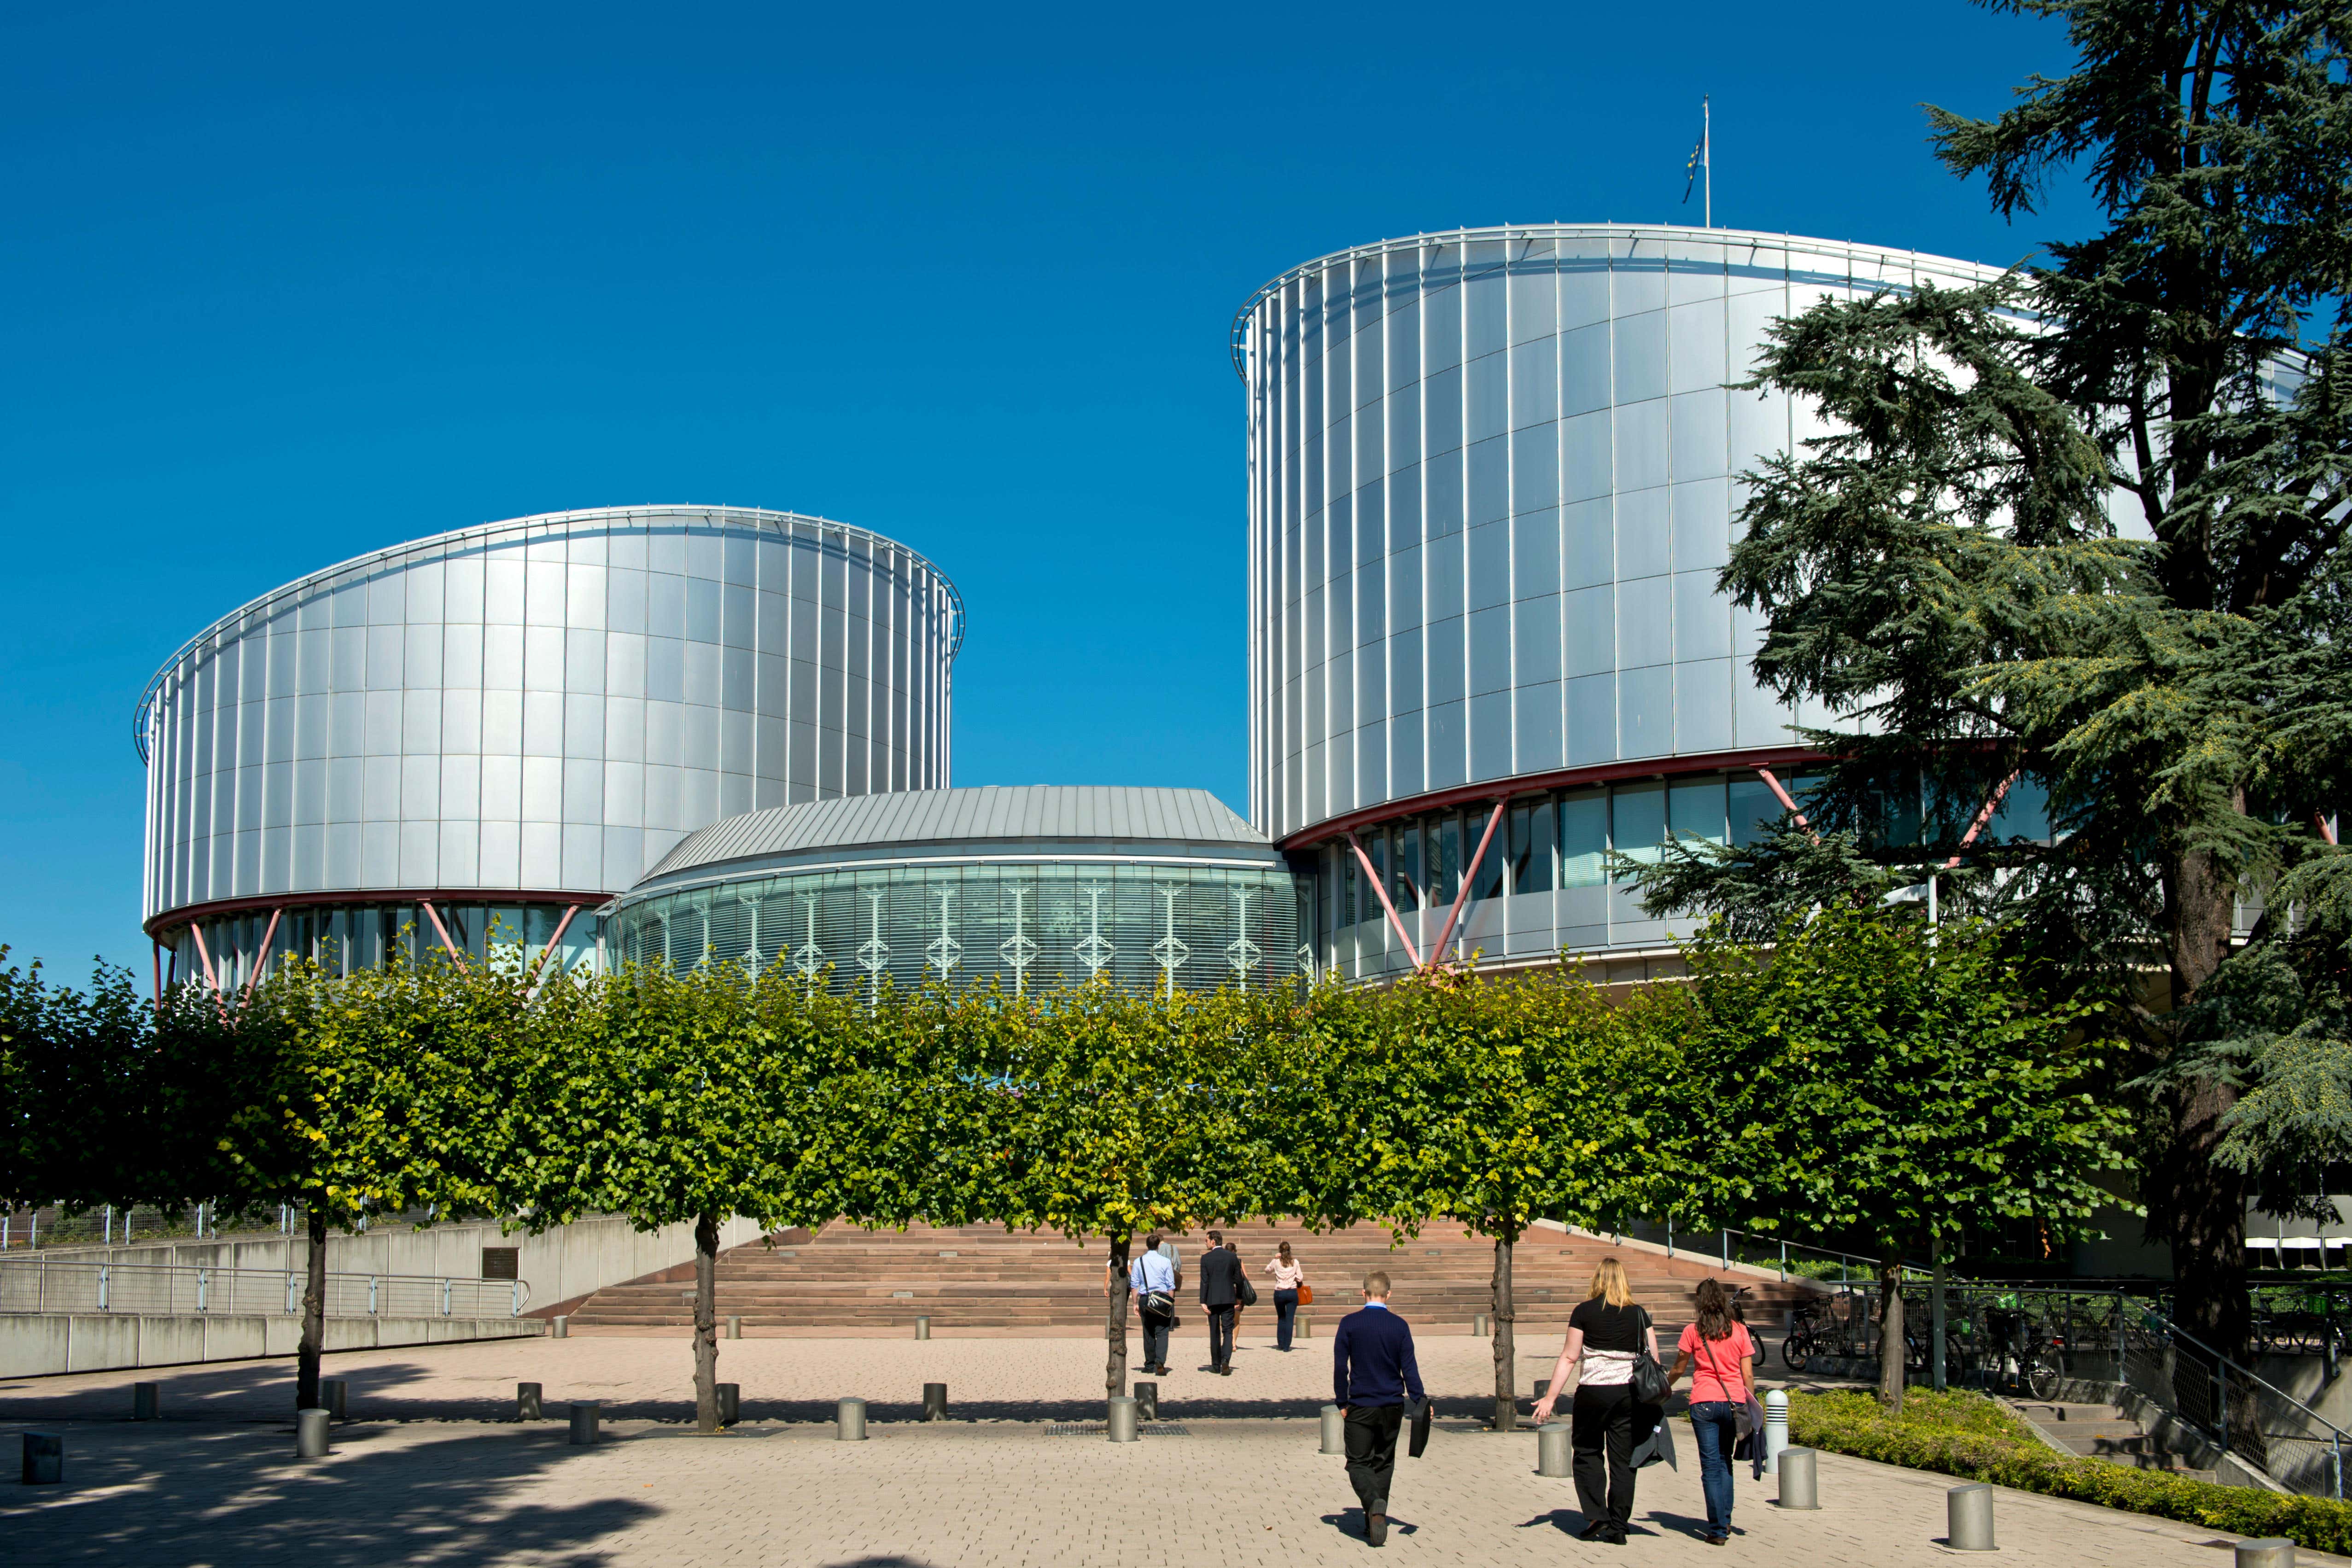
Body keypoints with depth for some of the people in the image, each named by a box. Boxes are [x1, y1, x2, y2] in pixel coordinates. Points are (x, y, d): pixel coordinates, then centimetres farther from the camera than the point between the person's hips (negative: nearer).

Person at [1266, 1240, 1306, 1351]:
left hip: (1279, 1293, 1)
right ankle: (1287, 1346, -2)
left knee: (1281, 1319, 17)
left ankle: (1281, 1344, 18)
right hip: (1292, 1293, -1)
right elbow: (1300, 1278, -2)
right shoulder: (1295, 1262, -2)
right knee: (1290, 1319, 2)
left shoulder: (1276, 1262, -2)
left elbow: (1267, 1270, 16)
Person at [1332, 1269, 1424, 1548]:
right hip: (1393, 1407, 2)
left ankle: (1374, 1503, -25)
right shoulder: (1400, 1326, -2)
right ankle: (1375, 1522, 15)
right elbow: (1409, 1368, -4)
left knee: (1358, 1463, 3)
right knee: (1383, 1463, 15)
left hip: (1361, 1407, -2)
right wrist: (1421, 1401, 2)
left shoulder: (1349, 1324, -6)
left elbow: (1340, 1366, -5)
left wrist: (1342, 1402, 4)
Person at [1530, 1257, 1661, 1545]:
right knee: (1623, 1460, 7)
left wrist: (1550, 1397, -2)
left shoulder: (1584, 1311, -3)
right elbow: (1654, 1358, 4)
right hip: (1630, 1392, 3)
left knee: (1587, 1454, 12)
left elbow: (1569, 1357, -5)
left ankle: (1596, 1517, 0)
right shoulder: (1638, 1314, 5)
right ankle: (1618, 1528, 7)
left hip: (1593, 1392, -2)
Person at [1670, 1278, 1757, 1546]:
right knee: (1725, 1461, 20)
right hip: (1734, 1402, 3)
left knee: (1711, 1465, 0)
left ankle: (1718, 1530, -4)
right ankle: (1725, 1521, 21)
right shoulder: (1740, 1331, 3)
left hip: (1704, 1403, -3)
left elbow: (1679, 1369, 7)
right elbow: (1748, 1375, 2)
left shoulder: (1693, 1332, -2)